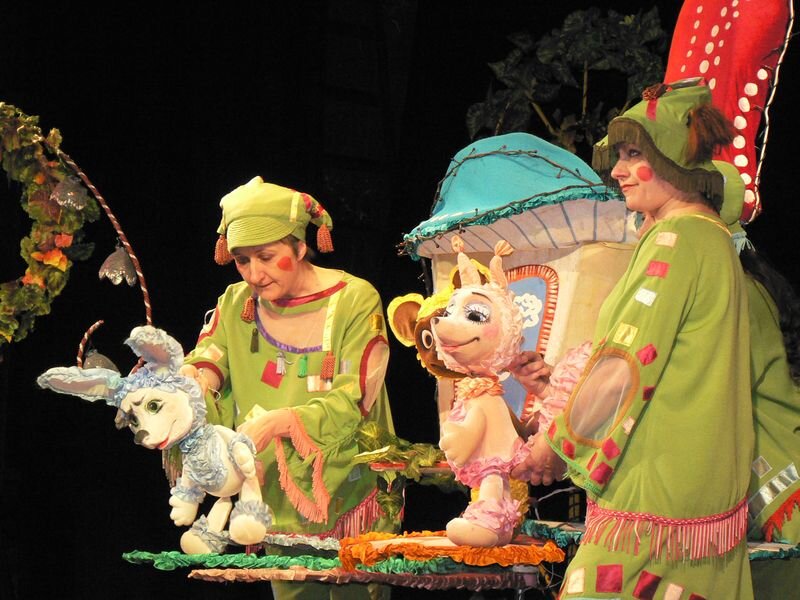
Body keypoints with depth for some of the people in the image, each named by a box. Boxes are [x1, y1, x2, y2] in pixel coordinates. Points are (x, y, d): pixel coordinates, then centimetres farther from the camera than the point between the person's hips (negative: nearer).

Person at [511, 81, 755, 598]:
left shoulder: (676, 240, -13)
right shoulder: (715, 238, 16)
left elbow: (622, 372, -17)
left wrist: (557, 444, -5)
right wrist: (560, 378, 21)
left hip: (655, 501, -10)